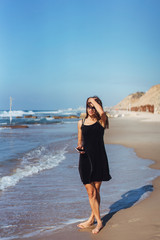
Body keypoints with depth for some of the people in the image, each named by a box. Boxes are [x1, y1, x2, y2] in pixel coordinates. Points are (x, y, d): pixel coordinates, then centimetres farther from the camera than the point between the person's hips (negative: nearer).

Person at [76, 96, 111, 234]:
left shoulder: (101, 121, 0)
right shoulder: (81, 123, 10)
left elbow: (102, 112, -24)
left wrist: (93, 100, -9)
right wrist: (79, 147, -5)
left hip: (99, 158, -2)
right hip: (85, 159, 3)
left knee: (96, 191, 7)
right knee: (90, 192, 2)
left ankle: (92, 218, 24)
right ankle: (98, 221, 14)